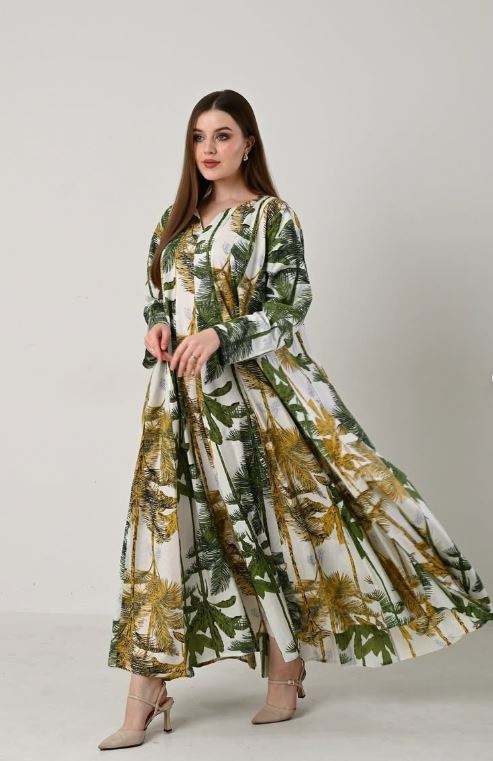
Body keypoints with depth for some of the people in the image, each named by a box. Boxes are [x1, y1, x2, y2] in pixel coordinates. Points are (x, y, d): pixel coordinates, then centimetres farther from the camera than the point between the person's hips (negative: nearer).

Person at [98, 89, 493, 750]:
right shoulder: (177, 219, 15)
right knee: (163, 517, 1)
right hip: (181, 391, 5)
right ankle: (146, 693, 8)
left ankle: (286, 671, 20)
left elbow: (287, 307, -7)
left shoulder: (273, 217, -2)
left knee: (268, 516, 1)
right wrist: (157, 326, -1)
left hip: (255, 385, -5)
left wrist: (219, 336, -21)